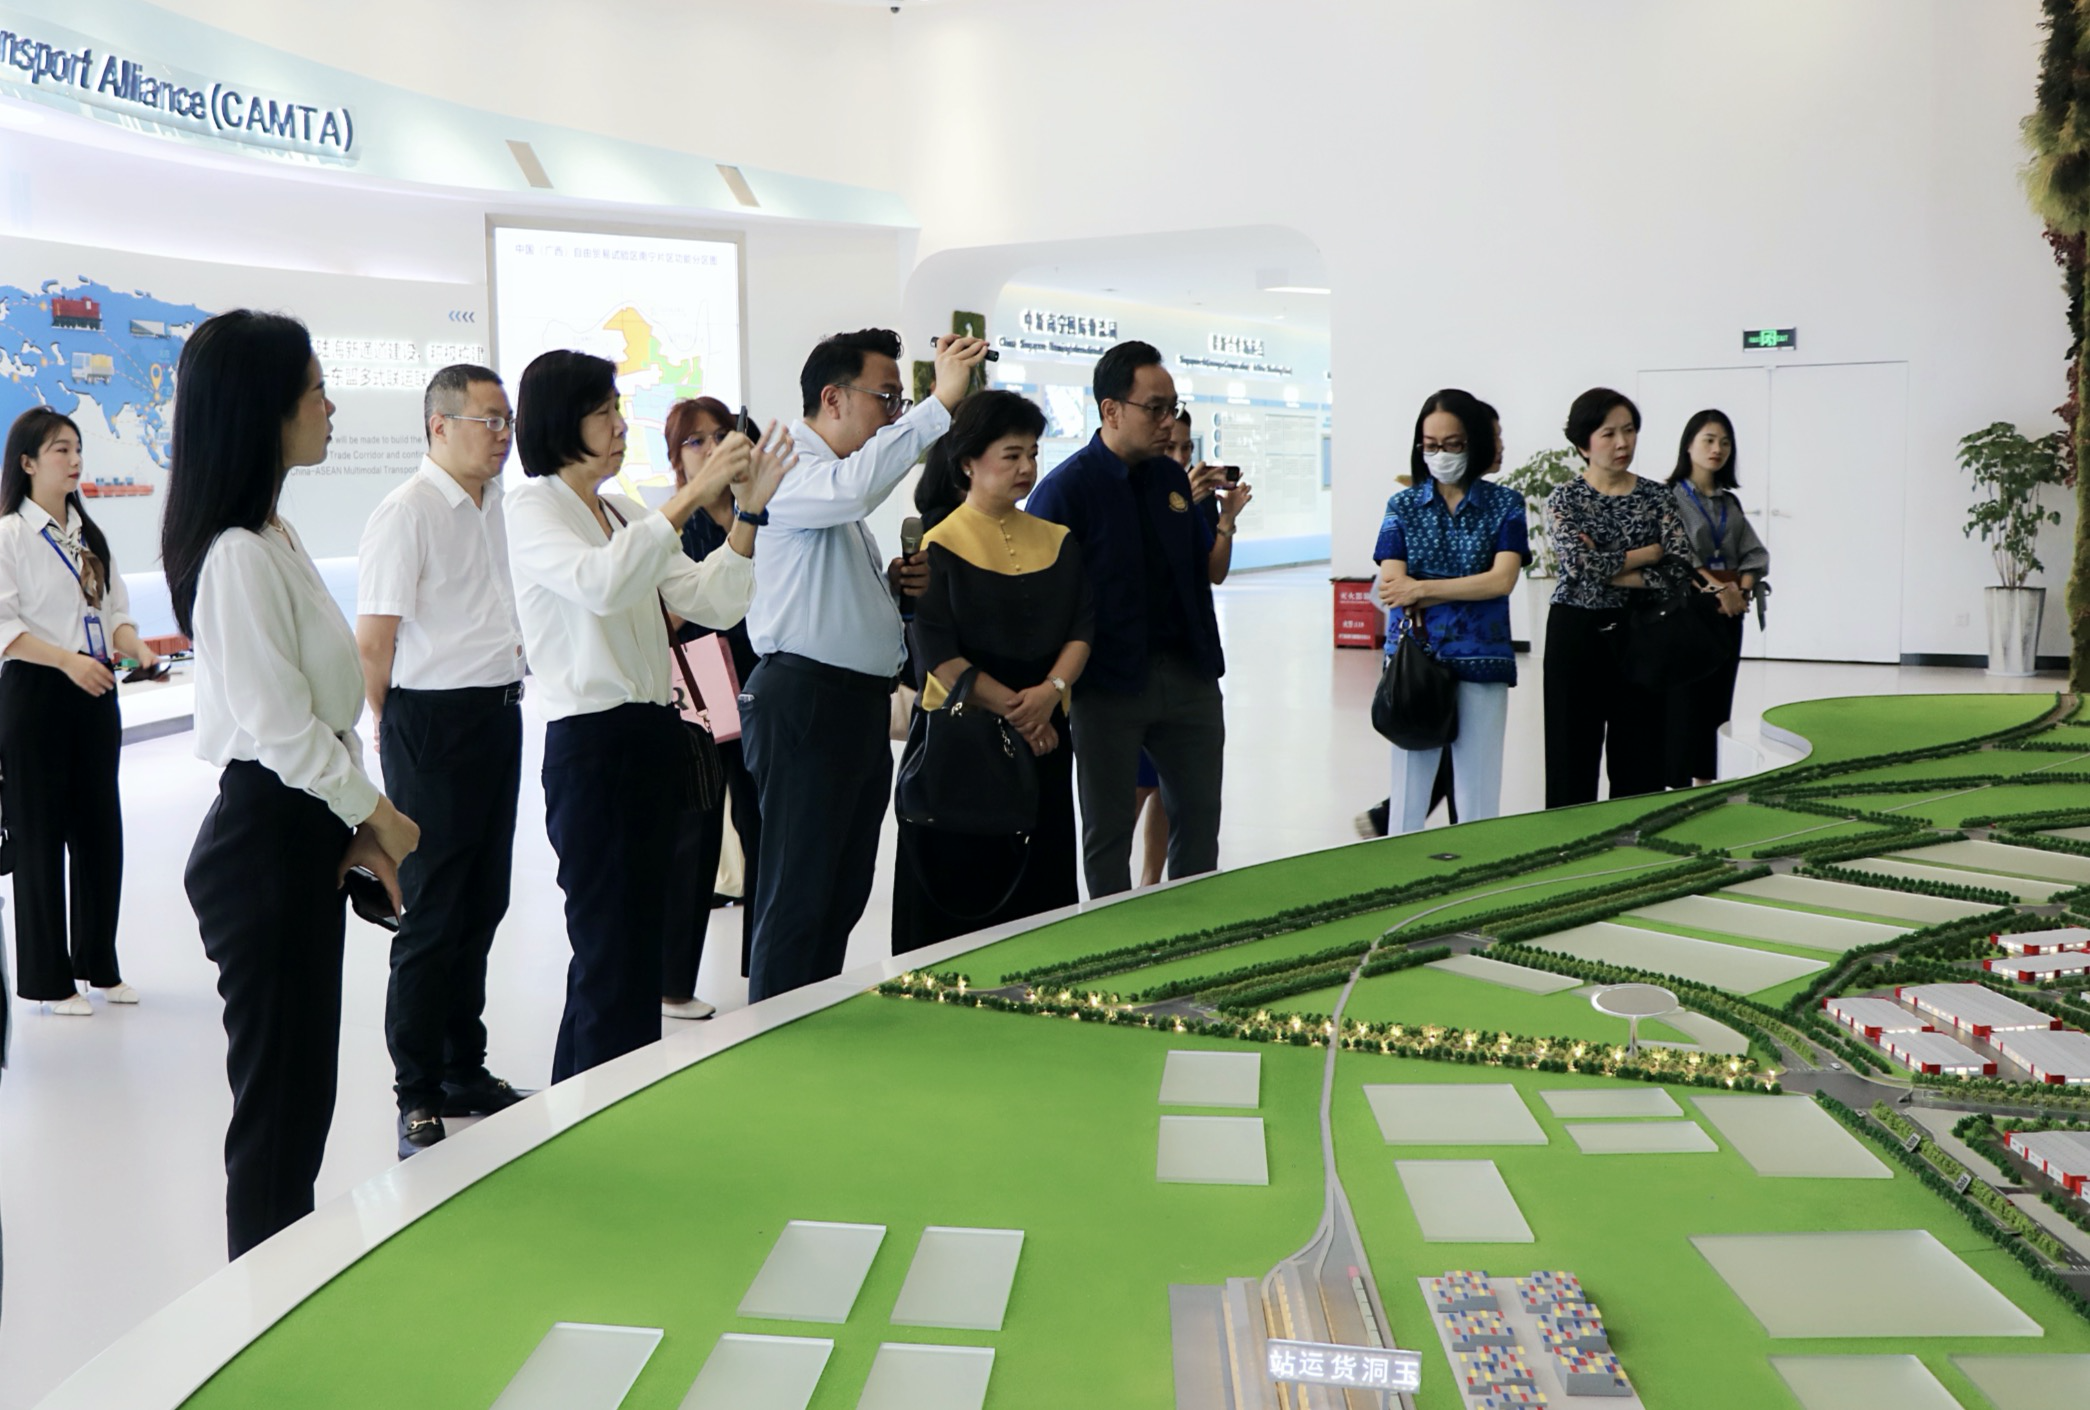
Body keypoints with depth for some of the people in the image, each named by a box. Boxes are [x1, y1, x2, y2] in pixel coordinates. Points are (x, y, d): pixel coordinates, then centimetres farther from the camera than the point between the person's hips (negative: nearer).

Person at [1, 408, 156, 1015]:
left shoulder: (88, 535, 13)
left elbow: (115, 610, 15)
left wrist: (134, 646, -5)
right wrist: (68, 660, -22)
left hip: (95, 693, 6)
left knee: (102, 832, 10)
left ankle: (98, 964, 24)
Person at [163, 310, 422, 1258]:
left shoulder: (273, 537, 13)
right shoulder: (239, 554, -18)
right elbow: (279, 728, -21)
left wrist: (355, 827, 10)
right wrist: (377, 813, -7)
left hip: (298, 836, 10)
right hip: (263, 843, -10)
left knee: (299, 1091, 17)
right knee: (277, 1098, 1)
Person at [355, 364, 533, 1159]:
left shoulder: (499, 505, 11)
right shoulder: (407, 513, -13)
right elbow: (373, 642, -12)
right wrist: (392, 730, -4)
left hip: (499, 713, 8)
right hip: (433, 720, -8)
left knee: (483, 903, 14)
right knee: (432, 914, 0)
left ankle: (465, 1072, 27)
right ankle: (416, 1096, 12)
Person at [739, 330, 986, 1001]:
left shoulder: (838, 482, 22)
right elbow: (854, 487, -34)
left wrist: (894, 585, 9)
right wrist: (939, 403, -32)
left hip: (861, 706, 10)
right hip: (804, 703, -10)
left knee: (844, 895, 14)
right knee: (797, 898, -6)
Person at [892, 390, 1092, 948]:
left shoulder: (1057, 541, 10)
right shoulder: (941, 544, -5)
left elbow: (1082, 629, 4)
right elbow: (938, 653, -12)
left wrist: (1051, 691, -14)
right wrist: (1014, 709, -15)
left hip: (1044, 735, 5)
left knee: (1041, 880, 6)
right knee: (963, 889, 0)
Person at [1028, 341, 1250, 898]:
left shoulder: (1173, 478, 8)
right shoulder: (1065, 489, -11)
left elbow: (1211, 574, 13)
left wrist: (1226, 519, -5)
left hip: (1189, 678, 5)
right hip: (1111, 683, -5)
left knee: (1199, 819, 11)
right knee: (1109, 832, 8)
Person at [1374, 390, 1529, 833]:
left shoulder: (1504, 505, 4)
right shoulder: (1403, 506, 6)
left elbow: (1502, 580, -9)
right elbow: (1391, 588, -6)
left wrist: (1421, 589, -13)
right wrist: (1471, 590, -12)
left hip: (1480, 663, -1)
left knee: (1479, 794, 4)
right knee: (1409, 788, 5)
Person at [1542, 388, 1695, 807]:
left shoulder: (1656, 497, 5)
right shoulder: (1564, 500, -1)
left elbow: (1679, 568, -7)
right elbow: (1580, 564, -17)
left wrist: (1607, 571, -14)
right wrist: (1649, 553, -8)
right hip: (1577, 635, -2)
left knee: (1640, 758, 3)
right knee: (1574, 757, 2)